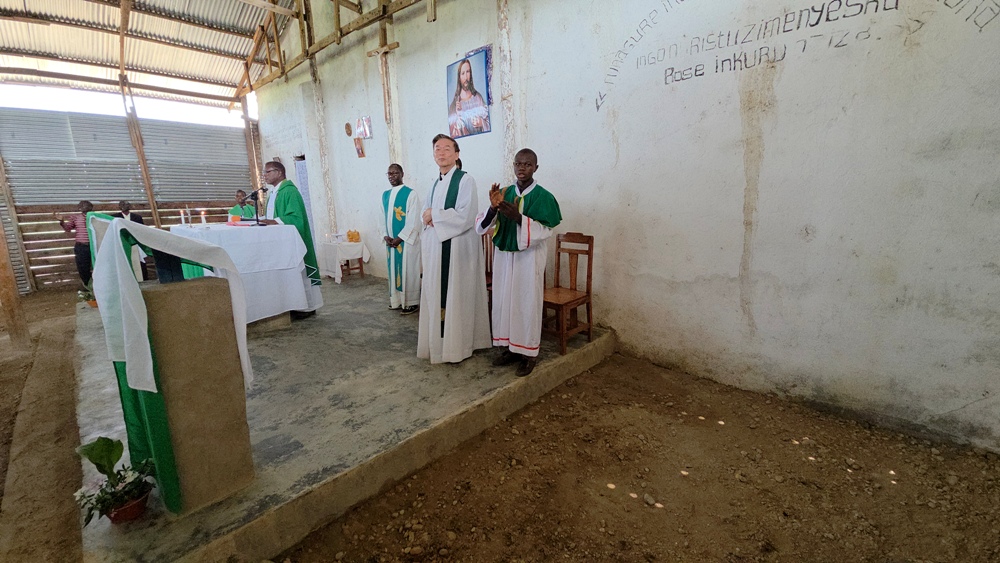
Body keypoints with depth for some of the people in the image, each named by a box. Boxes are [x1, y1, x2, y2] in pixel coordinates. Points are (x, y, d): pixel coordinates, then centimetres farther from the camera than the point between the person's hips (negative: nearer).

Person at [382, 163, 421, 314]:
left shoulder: (411, 193, -8)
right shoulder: (385, 194, 12)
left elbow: (413, 221, -14)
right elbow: (382, 217, 14)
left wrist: (399, 238, -15)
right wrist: (385, 236, -1)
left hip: (406, 240, -6)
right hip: (390, 241, 6)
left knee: (408, 271, -1)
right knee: (393, 270, 11)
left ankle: (411, 303, 8)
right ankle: (397, 300, 22)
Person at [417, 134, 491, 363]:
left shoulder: (465, 179, -8)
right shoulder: (435, 184, 17)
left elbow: (465, 216, -19)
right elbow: (425, 213, 21)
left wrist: (435, 214, -9)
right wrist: (429, 218, -4)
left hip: (458, 246, -7)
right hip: (436, 246, 8)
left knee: (457, 295, -1)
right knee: (437, 294, 11)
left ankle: (458, 345, 11)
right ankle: (438, 340, 23)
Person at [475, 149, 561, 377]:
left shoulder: (543, 197, -6)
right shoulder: (504, 194, 6)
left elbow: (545, 230, -15)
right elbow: (483, 226, -1)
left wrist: (518, 217, -27)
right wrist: (493, 208, -22)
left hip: (529, 258, -4)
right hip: (504, 255, 5)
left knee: (527, 302, 2)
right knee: (503, 300, 9)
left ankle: (528, 352, 17)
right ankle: (510, 347, 26)